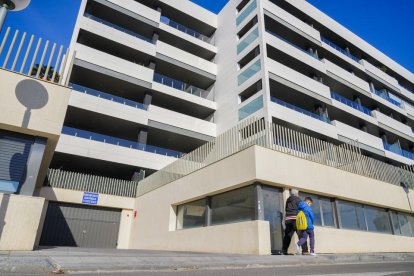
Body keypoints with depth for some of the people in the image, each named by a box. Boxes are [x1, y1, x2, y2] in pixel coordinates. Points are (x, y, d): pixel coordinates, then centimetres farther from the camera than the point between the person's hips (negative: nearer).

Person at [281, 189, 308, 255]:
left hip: (288, 219, 6)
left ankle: (284, 250, 5)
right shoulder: (297, 199, 1)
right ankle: (304, 250, -4)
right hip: (296, 219, -6)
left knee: (287, 235, 7)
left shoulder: (288, 201, 20)